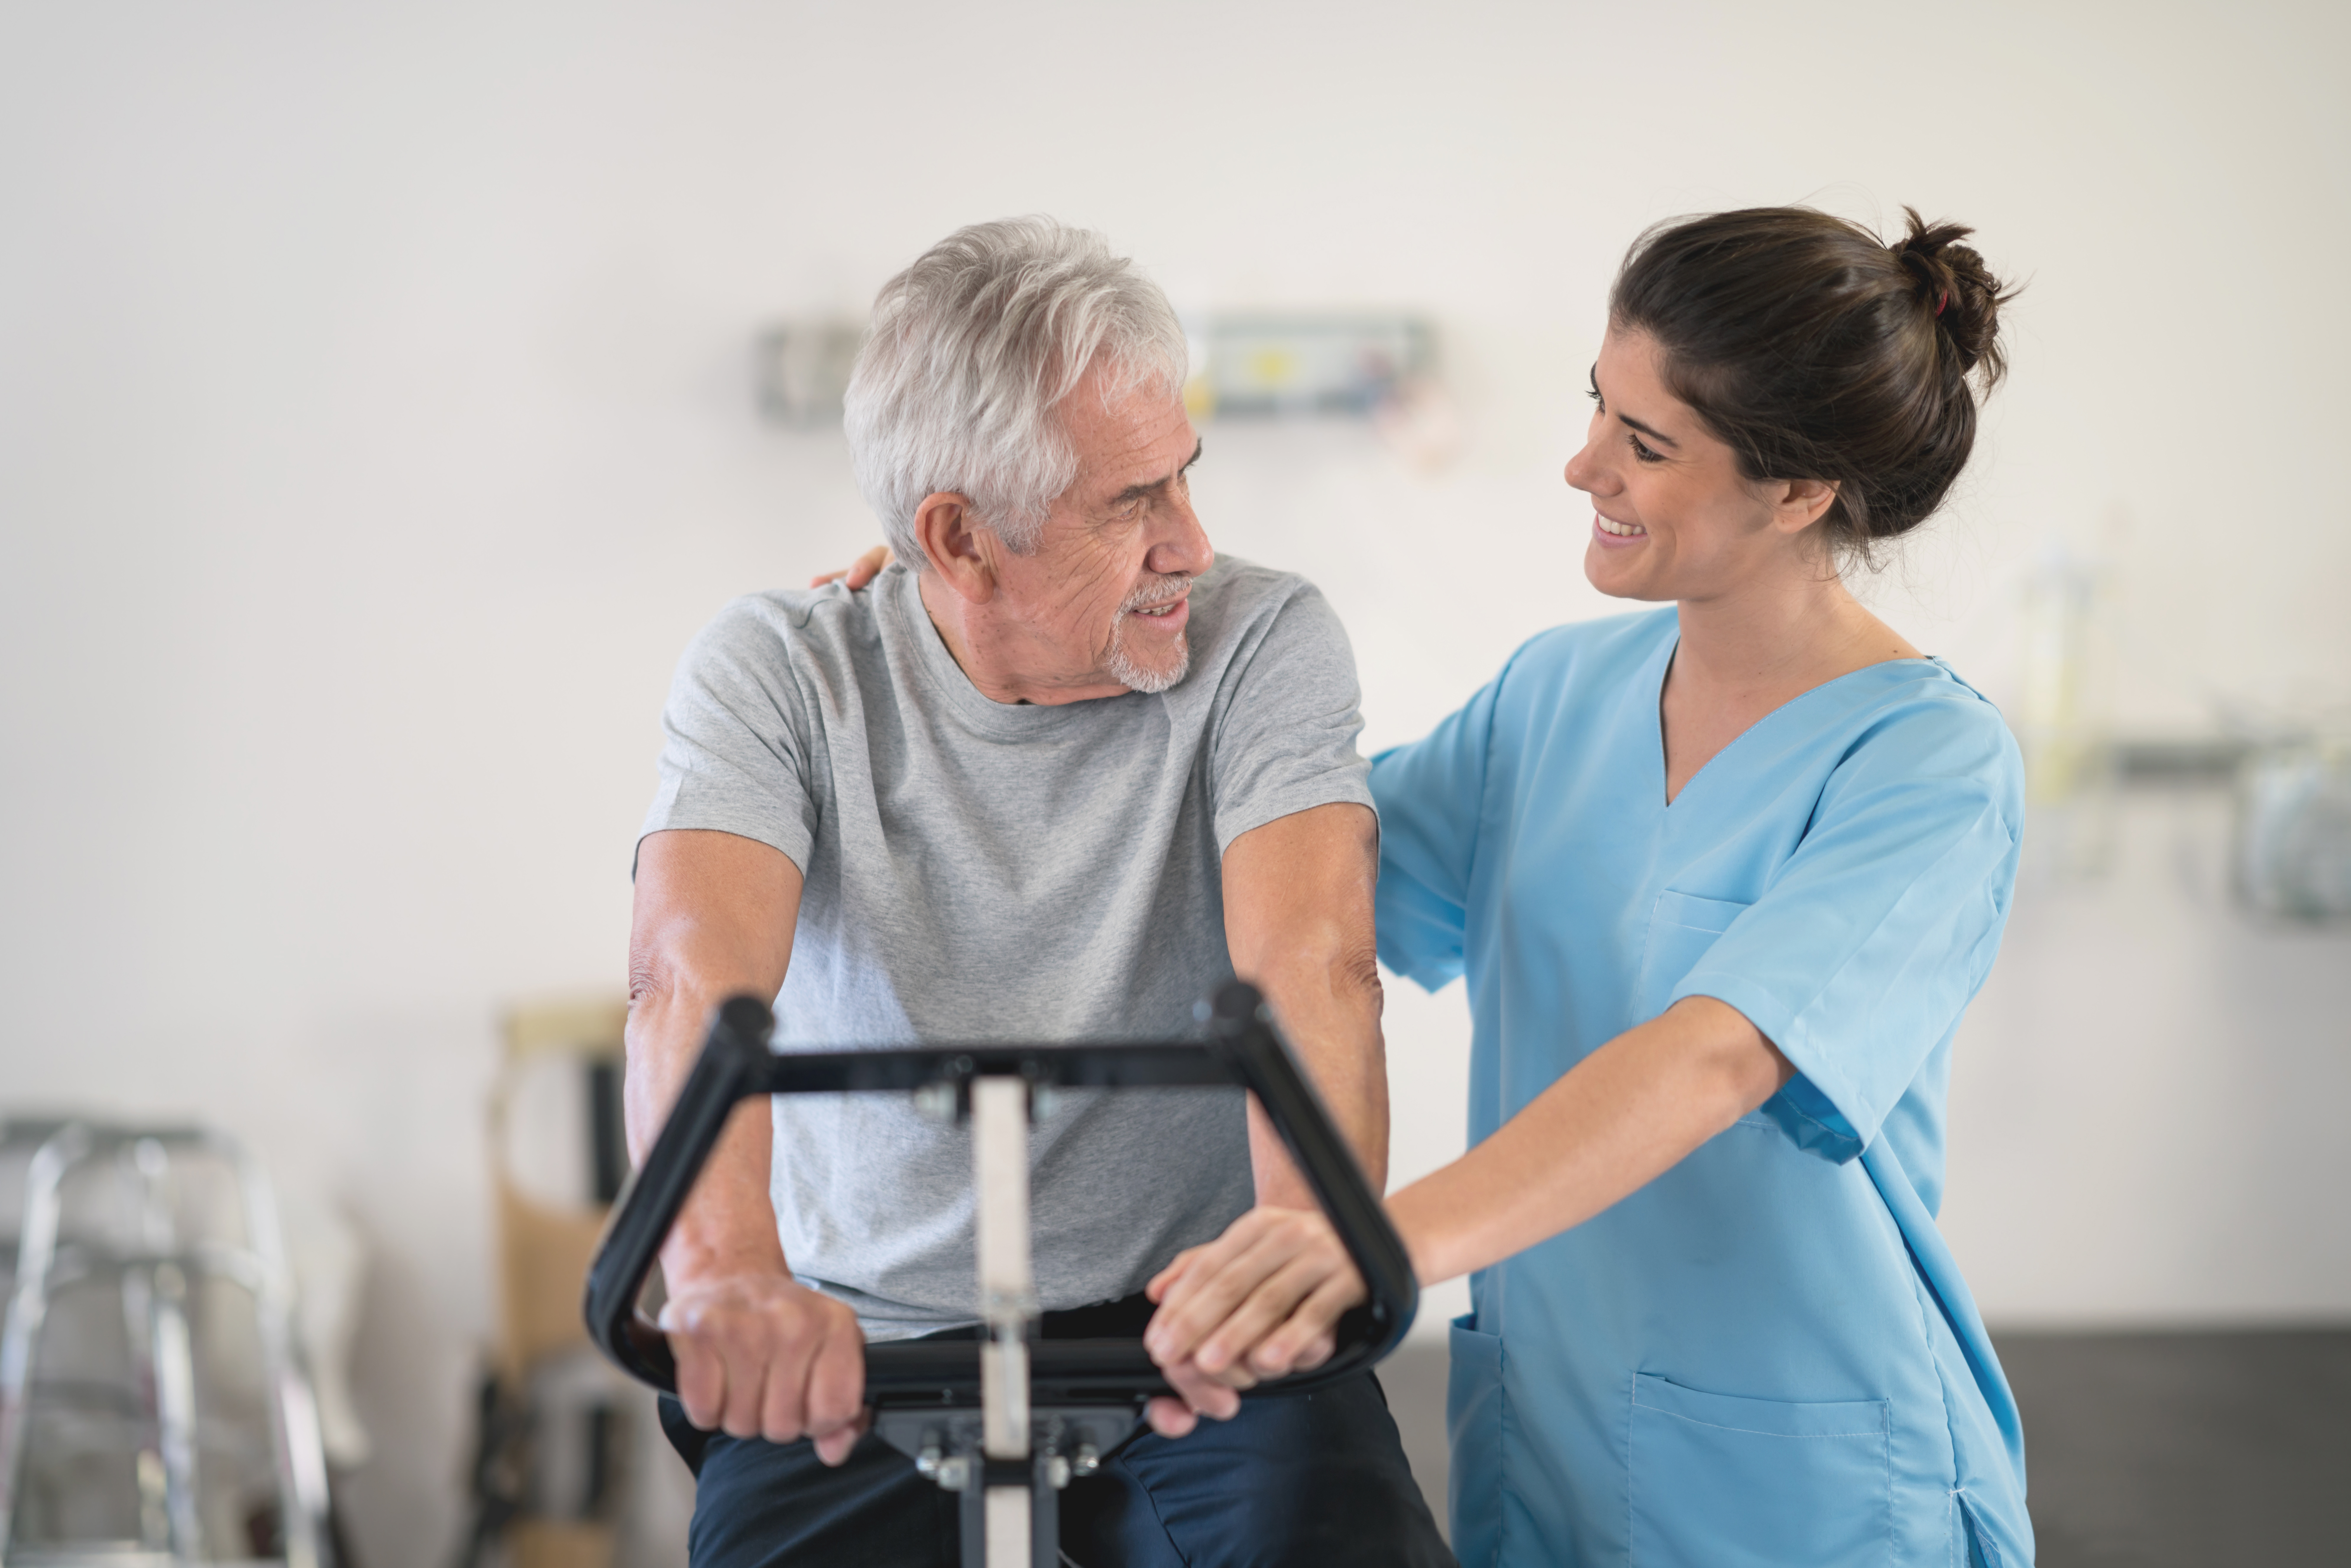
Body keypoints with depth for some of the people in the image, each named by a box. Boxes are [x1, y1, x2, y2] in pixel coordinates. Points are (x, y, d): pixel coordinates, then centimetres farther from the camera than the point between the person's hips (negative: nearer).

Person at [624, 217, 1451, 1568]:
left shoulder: (1264, 644, -5)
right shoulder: (779, 674, -4)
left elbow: (1312, 966, -20)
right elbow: (698, 976, -21)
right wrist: (730, 1272, -43)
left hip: (1188, 1336, 0)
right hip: (866, 1350, 1)